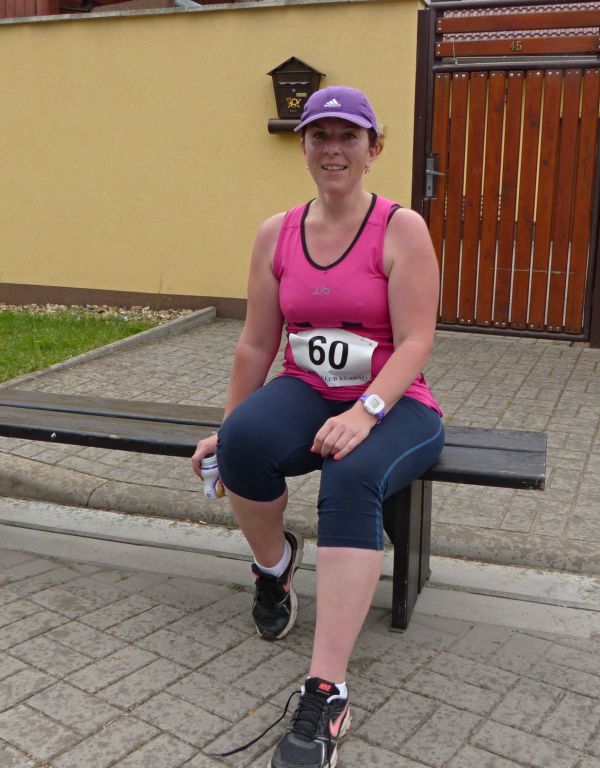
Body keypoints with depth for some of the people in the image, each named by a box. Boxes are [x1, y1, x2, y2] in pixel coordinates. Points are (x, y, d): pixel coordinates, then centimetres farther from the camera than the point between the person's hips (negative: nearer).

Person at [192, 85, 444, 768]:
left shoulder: (402, 229, -6)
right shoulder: (276, 234, 5)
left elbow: (415, 341, -13)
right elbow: (256, 343, 8)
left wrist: (365, 411, -29)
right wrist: (227, 429, 10)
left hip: (391, 403, -3)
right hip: (306, 393, 3)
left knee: (351, 481, -36)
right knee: (243, 440, -31)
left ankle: (326, 694, -30)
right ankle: (274, 562, 2)